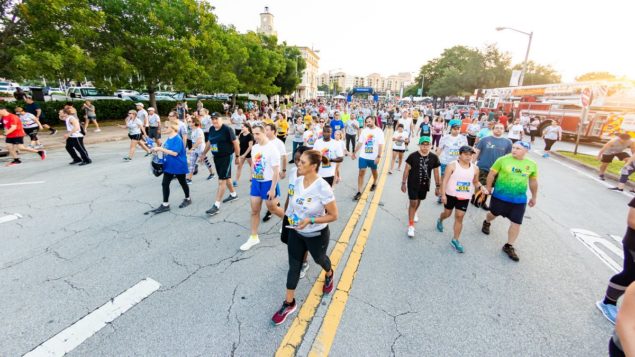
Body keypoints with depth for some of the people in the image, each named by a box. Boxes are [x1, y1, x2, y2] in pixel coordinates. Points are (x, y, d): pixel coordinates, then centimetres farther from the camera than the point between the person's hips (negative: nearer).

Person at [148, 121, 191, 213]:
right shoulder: (168, 138, 6)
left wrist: (160, 149, -26)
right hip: (169, 165, 8)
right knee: (165, 184, 6)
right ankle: (165, 205, 14)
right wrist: (158, 149, 4)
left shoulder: (177, 139, -20)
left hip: (179, 166, -8)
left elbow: (175, 153, -27)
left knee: (182, 182, 11)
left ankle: (188, 199, 33)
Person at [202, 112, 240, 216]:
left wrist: (237, 156, -10)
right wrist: (204, 154, 22)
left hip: (226, 157, -7)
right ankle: (233, 194, 41)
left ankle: (216, 205, -4)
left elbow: (235, 143, -12)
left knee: (221, 181, -7)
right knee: (226, 177, 20)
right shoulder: (211, 129, 6)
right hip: (216, 157, 7)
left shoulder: (227, 129, -15)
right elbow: (209, 142, 19)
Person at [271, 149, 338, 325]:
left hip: (317, 235, -4)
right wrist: (291, 215, -3)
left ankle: (329, 275, 60)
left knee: (319, 259, 24)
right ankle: (289, 303, 30)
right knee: (294, 266, 12)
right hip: (296, 232, 5)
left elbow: (333, 215, -22)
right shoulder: (297, 181, -10)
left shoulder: (323, 188, -30)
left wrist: (310, 221, -29)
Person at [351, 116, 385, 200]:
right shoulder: (364, 131, 2)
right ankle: (359, 192, 1)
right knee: (361, 173, -3)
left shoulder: (379, 131, -9)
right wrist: (354, 152, 6)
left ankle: (374, 184, 47)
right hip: (363, 156, 2)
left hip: (374, 157, -2)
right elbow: (360, 143, 7)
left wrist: (379, 156, -19)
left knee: (374, 172, 19)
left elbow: (380, 145, -12)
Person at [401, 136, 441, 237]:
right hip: (412, 184, -3)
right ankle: (411, 226, 4)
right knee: (413, 203, -5)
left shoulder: (434, 157, -7)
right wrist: (403, 183, -7)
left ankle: (414, 213, 55)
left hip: (424, 184, 3)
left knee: (418, 201, 23)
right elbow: (407, 170, -7)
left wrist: (437, 186, 4)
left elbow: (436, 172, 2)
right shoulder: (413, 156, -14)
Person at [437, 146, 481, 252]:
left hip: (464, 197, 3)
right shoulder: (452, 165, -11)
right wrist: (443, 194, -20)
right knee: (447, 213, 13)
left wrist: (480, 187, -8)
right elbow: (445, 180, -14)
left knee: (459, 217, 1)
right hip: (451, 195, -2)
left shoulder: (475, 168, 2)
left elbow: (475, 182, 15)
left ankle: (455, 240, 11)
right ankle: (440, 220, 50)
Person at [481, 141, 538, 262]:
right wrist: (488, 188, -1)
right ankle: (486, 223, 54)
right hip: (500, 196, -2)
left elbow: (533, 182, 11)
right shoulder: (503, 160, -13)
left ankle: (509, 246, 18)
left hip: (519, 199, 2)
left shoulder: (532, 165, -2)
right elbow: (492, 174, -5)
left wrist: (534, 197, 17)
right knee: (494, 214, 19)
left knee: (516, 223, 3)